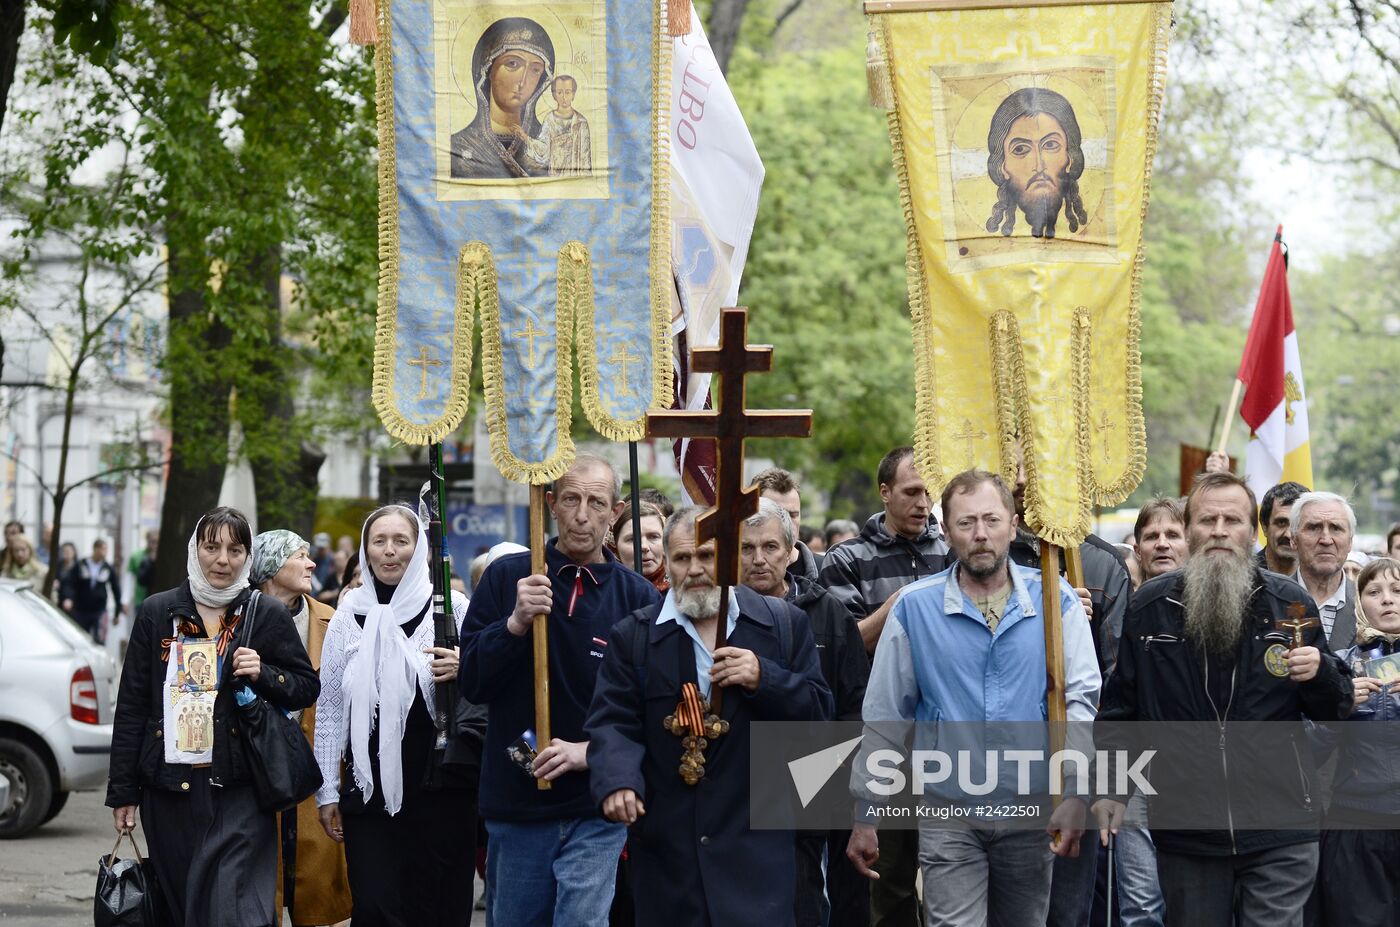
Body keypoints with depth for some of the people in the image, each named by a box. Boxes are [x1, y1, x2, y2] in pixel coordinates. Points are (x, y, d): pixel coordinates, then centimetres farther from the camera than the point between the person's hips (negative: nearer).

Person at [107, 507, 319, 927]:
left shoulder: (268, 615, 3)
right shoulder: (157, 612, 7)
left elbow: (308, 687, 9)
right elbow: (132, 704, 9)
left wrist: (262, 675, -12)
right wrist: (122, 791, 7)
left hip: (239, 796, -2)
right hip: (169, 792, 2)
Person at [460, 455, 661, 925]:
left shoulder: (638, 597, -2)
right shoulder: (507, 577, 1)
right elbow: (472, 683, -3)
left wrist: (589, 751, -16)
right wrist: (515, 622, -18)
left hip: (595, 812, -2)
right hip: (514, 804, 2)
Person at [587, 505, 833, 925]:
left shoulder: (784, 625, 8)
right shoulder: (632, 637, 7)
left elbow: (818, 711, 5)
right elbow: (613, 723, -1)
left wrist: (764, 678, -12)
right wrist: (617, 781, -20)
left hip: (756, 841, -1)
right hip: (665, 847, 1)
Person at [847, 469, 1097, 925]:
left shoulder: (1055, 600, -1)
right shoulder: (914, 607, -2)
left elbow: (1082, 697, -4)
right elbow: (884, 717, 4)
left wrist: (1074, 793, -16)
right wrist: (865, 815, 5)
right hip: (949, 816, -1)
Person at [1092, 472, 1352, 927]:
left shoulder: (1289, 603, 1)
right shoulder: (1150, 606, 3)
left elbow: (1336, 710, 7)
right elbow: (1119, 706, 10)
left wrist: (1319, 672, -14)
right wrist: (1109, 787, 4)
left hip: (1279, 832, -1)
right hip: (1185, 834, 1)